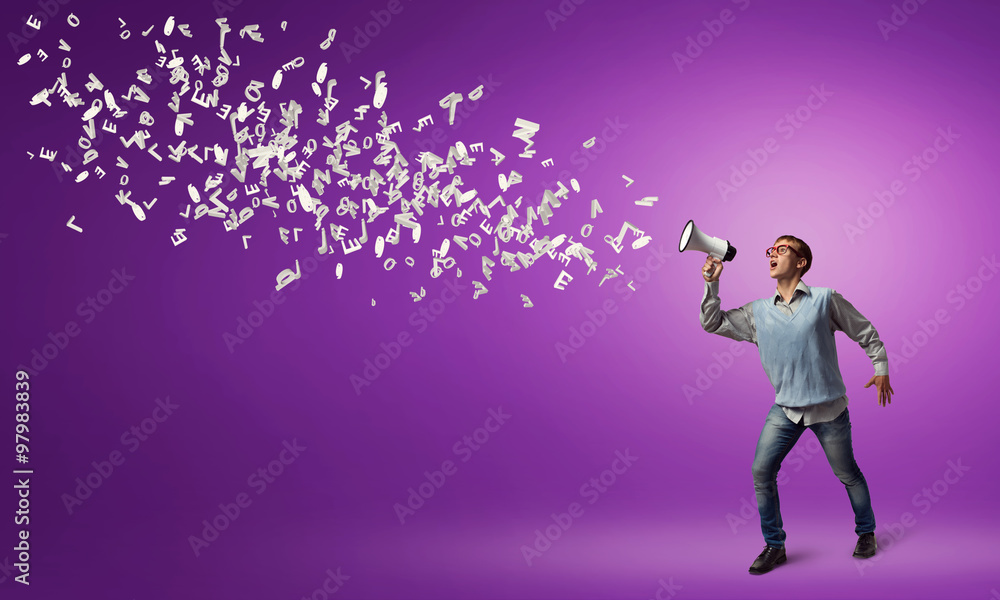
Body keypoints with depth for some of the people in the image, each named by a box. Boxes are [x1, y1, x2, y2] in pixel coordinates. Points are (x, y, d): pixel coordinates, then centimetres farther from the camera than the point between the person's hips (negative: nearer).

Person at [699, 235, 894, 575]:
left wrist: (881, 369, 1)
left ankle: (866, 532, 33)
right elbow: (713, 323, 6)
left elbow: (865, 332, 5)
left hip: (827, 407, -3)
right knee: (761, 472, -6)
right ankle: (775, 546, 8)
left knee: (848, 475, 8)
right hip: (785, 409, 3)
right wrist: (711, 284, -4)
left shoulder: (825, 299, -3)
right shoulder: (758, 312, 5)